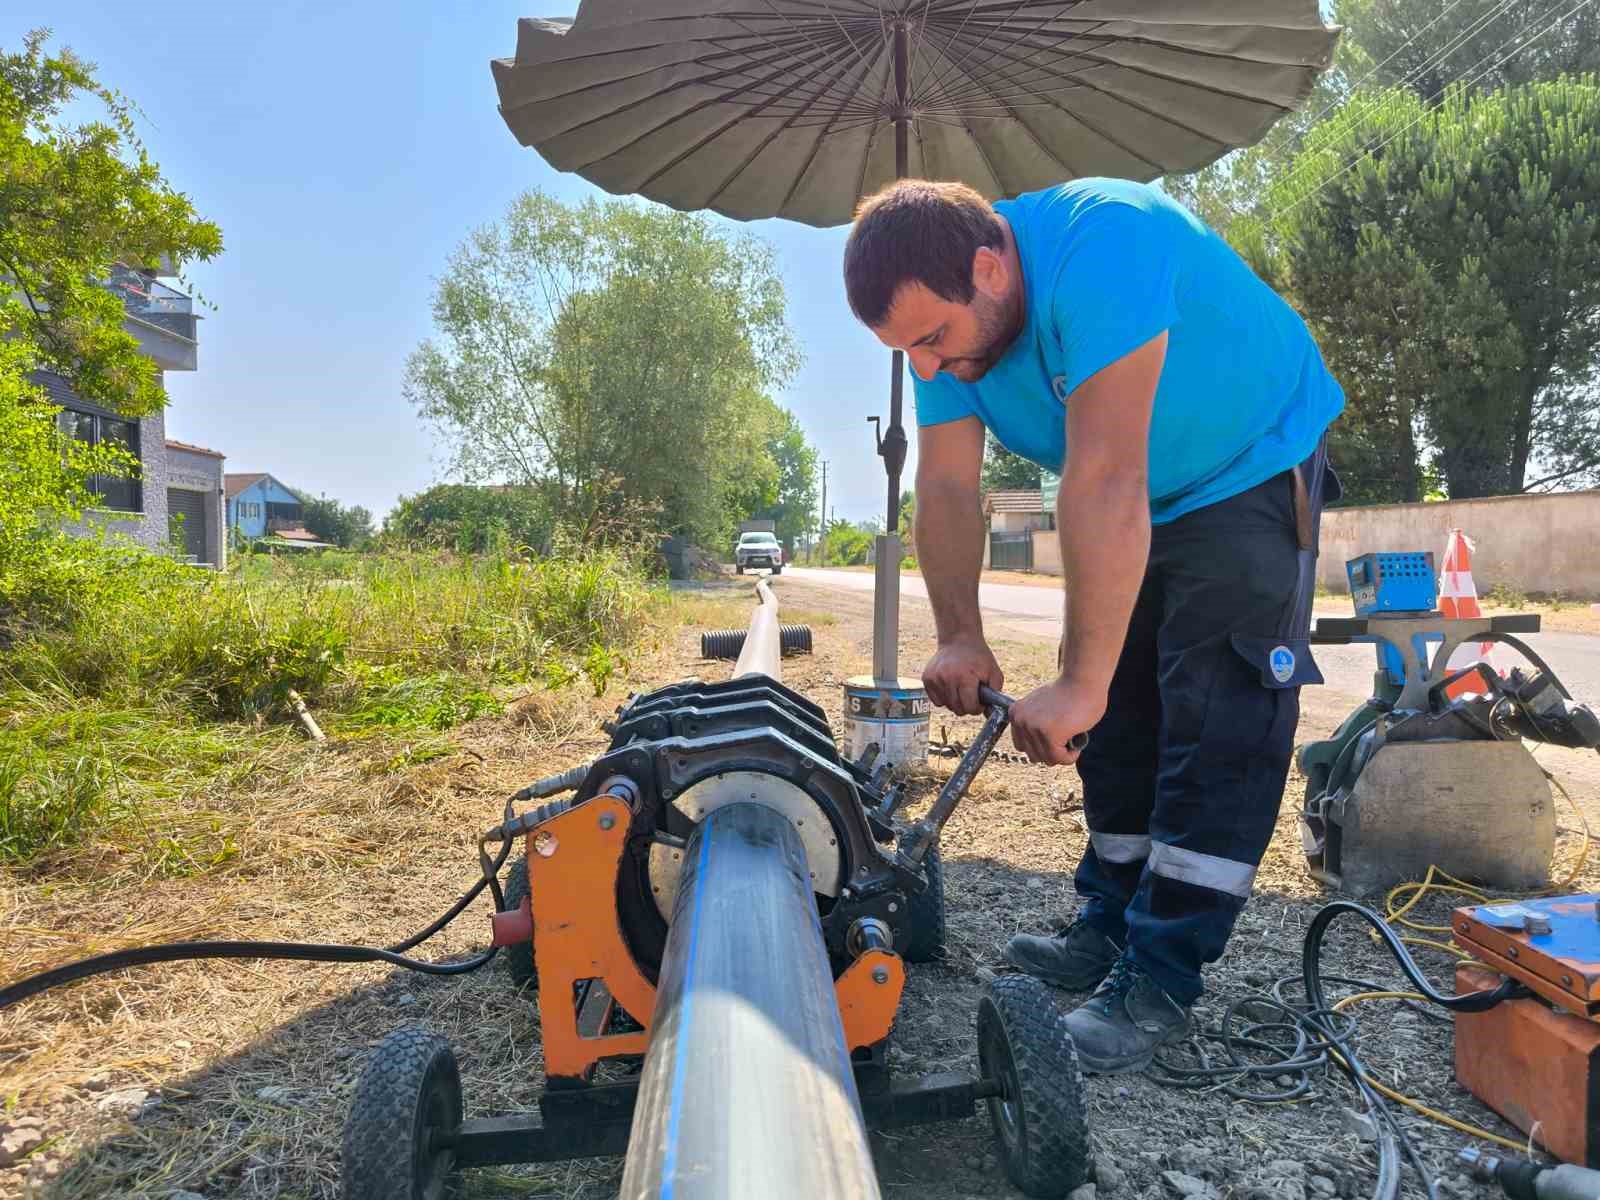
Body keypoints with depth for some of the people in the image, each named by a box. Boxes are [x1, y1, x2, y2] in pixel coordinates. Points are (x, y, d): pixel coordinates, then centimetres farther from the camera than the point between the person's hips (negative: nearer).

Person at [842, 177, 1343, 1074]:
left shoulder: (1098, 246, -36)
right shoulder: (949, 317, -12)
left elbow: (1104, 480, -42)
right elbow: (947, 490, -13)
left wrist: (1081, 682, -41)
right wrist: (961, 638, -22)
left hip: (1252, 470, -7)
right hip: (1141, 504, 7)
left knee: (1218, 726, -12)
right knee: (1119, 723, 9)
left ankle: (1161, 981, -4)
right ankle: (1112, 929, 22)